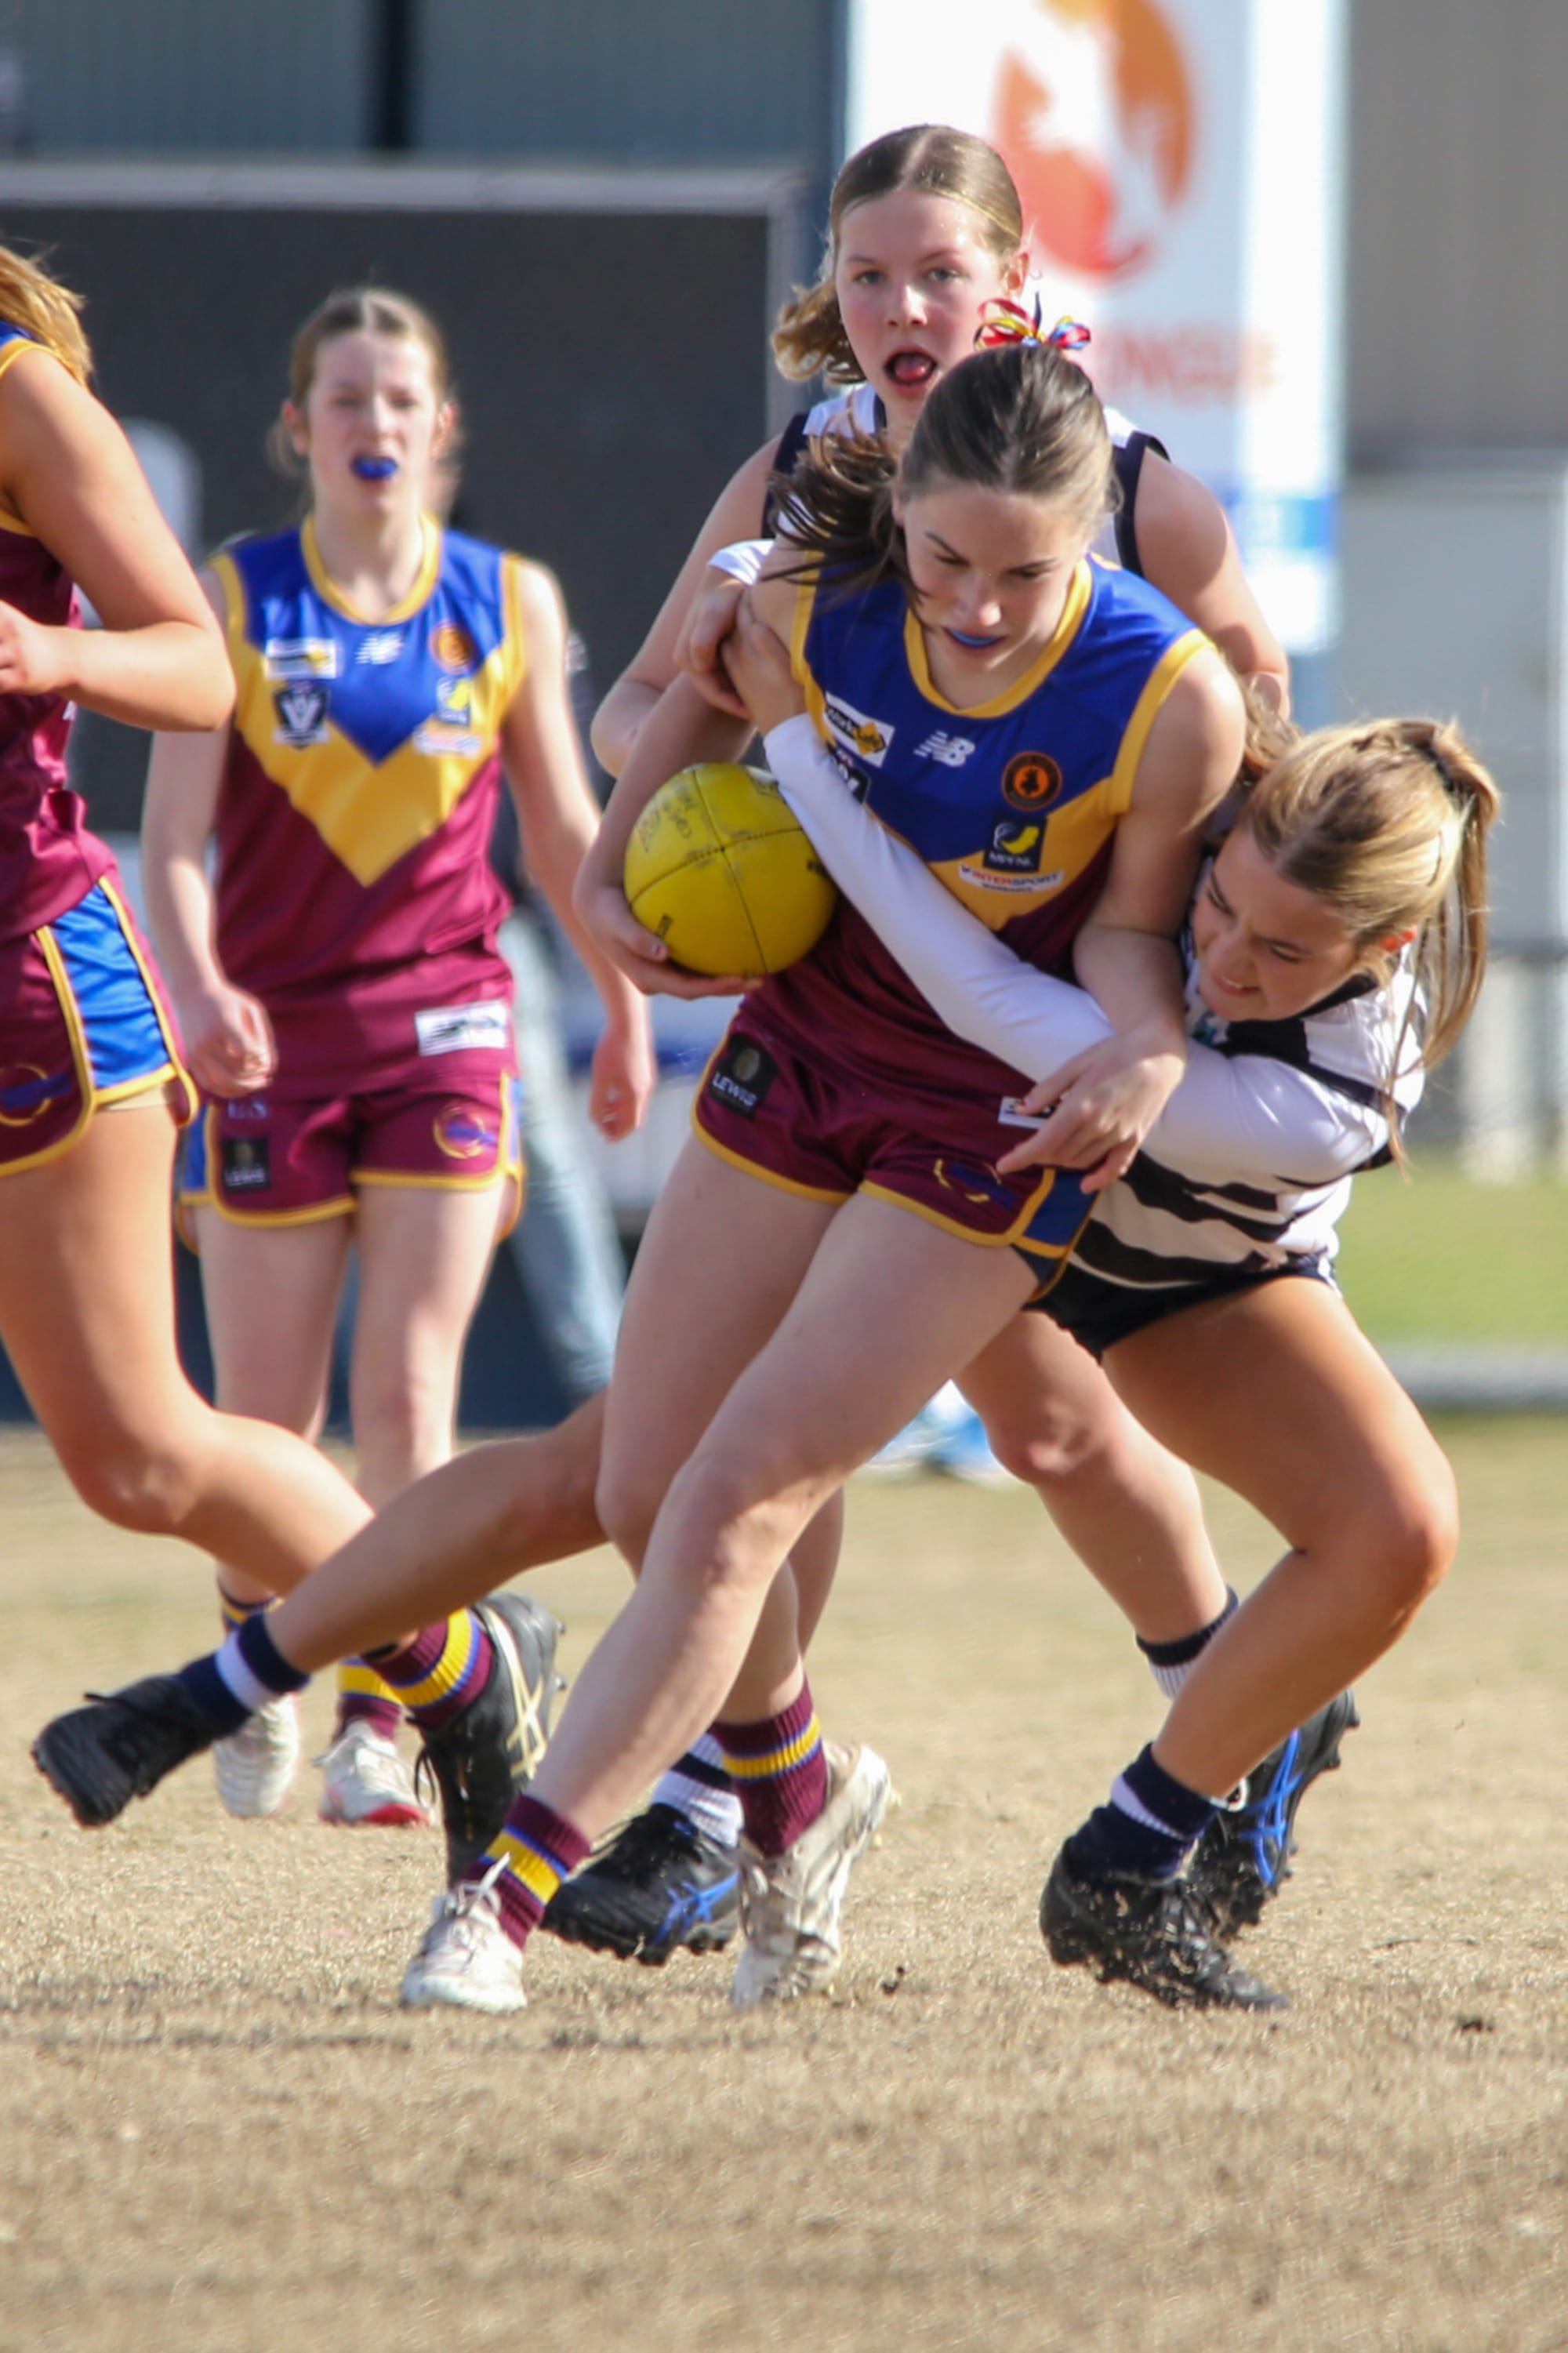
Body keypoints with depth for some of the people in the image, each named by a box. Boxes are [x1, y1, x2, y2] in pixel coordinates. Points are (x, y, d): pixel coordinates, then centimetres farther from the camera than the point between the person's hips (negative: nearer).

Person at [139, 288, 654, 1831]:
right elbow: (174, 829, -8)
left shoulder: (507, 602, 4)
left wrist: (625, 1008, 16)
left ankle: (377, 1721, -9)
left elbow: (562, 830, 14)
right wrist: (192, 983, -25)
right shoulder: (236, 599, -1)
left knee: (409, 1387, -10)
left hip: (443, 1026, 0)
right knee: (267, 1418, 3)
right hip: (271, 1035, 0)